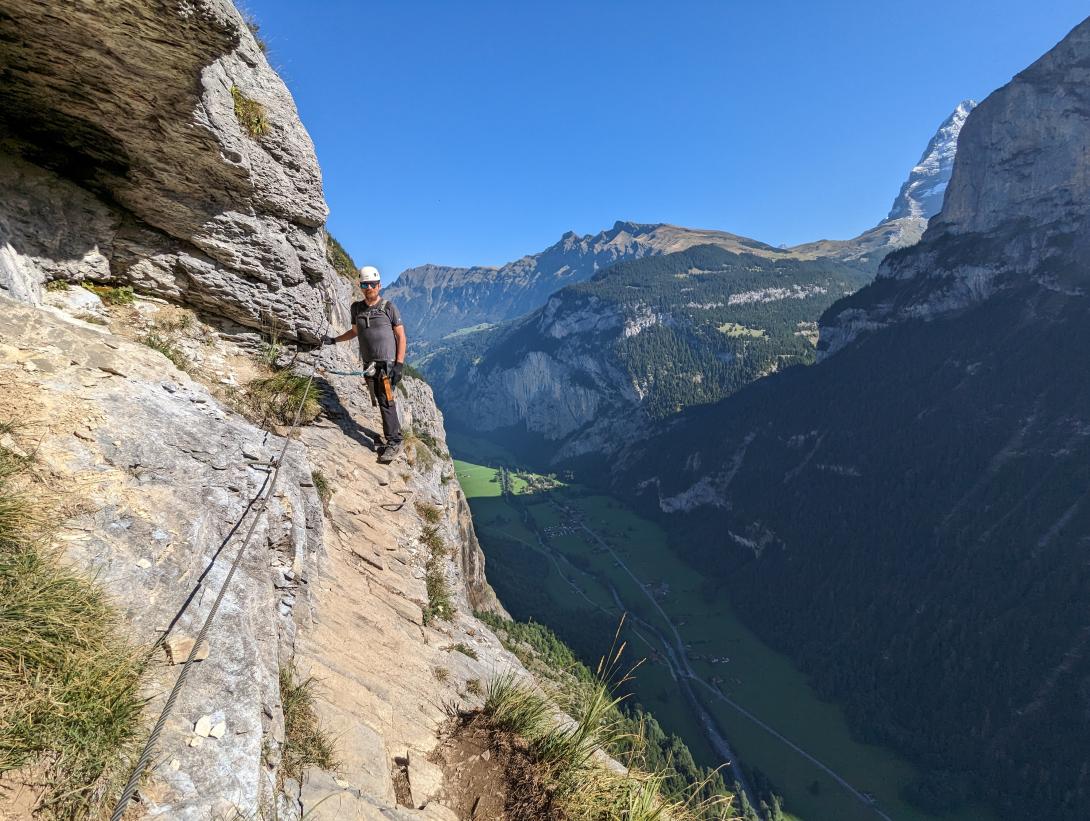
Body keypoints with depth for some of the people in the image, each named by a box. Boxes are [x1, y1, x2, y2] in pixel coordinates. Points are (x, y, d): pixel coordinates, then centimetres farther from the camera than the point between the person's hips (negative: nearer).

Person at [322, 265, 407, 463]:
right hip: (369, 364, 5)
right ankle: (395, 432, 18)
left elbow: (401, 336, -3)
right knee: (382, 401, 8)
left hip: (388, 363, -5)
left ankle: (393, 442, -8)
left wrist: (399, 364, -11)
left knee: (386, 401, -12)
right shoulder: (356, 308, 11)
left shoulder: (388, 307, -3)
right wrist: (334, 340, 21)